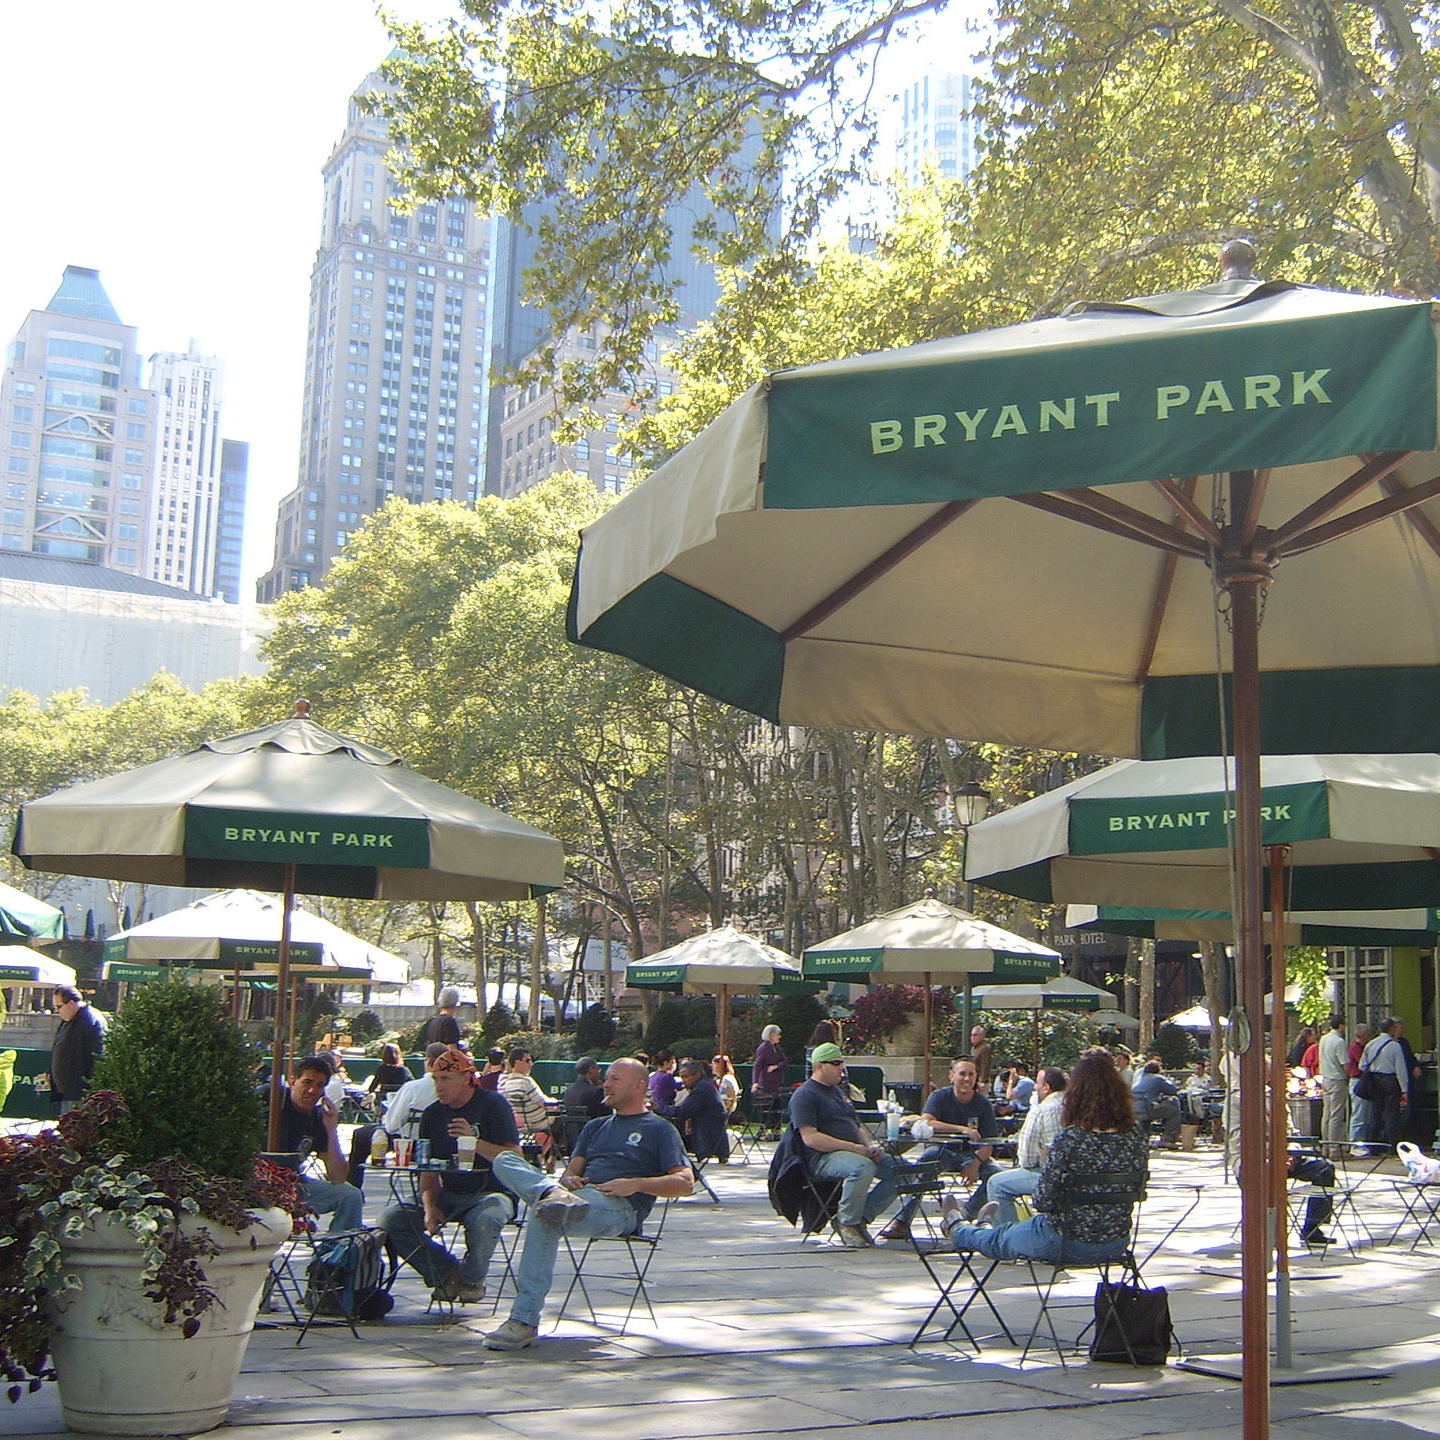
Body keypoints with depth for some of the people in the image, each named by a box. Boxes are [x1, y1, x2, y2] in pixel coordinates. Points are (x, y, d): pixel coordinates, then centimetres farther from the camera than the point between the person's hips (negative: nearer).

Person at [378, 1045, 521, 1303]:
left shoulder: (493, 1104, -6)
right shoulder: (432, 1115, 9)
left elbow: (516, 1159, -13)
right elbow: (428, 1173, 9)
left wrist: (475, 1141, -27)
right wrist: (430, 1206, -11)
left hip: (491, 1192, -5)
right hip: (448, 1195, 5)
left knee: (483, 1219, -39)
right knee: (392, 1219, -16)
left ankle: (472, 1277, -5)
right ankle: (448, 1272, 2)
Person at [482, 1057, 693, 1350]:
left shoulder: (659, 1129, 15)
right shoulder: (596, 1127, 35)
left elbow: (685, 1183, 3)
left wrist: (635, 1184, -10)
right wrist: (568, 1180, -2)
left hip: (621, 1207, -7)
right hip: (580, 1195, 7)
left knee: (544, 1217, -36)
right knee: (504, 1161, -14)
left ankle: (524, 1321, -40)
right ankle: (554, 1195, -43)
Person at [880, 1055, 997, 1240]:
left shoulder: (983, 1104, -1)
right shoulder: (939, 1097, -5)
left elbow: (988, 1143, -4)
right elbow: (927, 1123, -25)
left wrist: (976, 1164, -24)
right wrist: (962, 1130, -34)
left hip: (971, 1154, 2)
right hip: (943, 1151, -2)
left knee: (996, 1174, -25)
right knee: (926, 1160, -34)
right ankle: (902, 1222, -34)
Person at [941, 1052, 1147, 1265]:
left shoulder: (1069, 1139, -23)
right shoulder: (1135, 1138, -8)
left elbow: (1043, 1201, -19)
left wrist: (1037, 1203, 2)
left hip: (1068, 1245, -5)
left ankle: (956, 1228, 57)